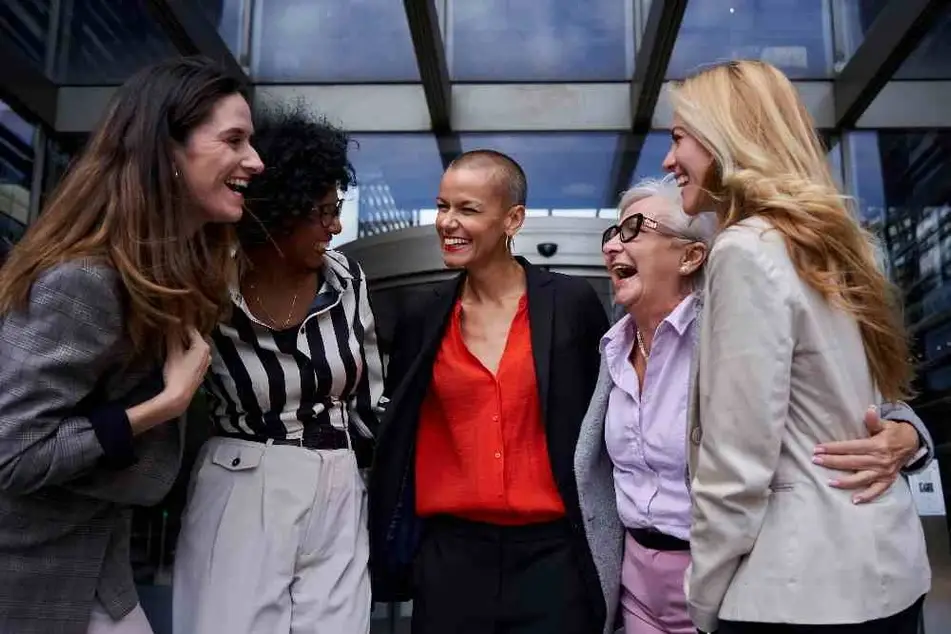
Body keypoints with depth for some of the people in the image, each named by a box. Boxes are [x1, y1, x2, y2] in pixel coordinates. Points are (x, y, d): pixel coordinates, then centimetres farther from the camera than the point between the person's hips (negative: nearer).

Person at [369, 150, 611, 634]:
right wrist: (393, 553, 10)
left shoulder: (572, 304, -5)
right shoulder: (421, 321, 3)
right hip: (450, 554, 2)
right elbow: (396, 445, 11)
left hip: (551, 553, -2)